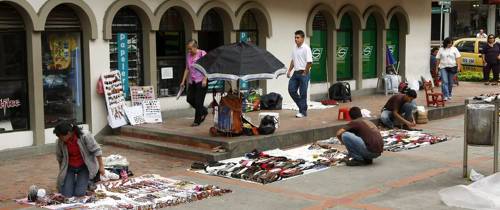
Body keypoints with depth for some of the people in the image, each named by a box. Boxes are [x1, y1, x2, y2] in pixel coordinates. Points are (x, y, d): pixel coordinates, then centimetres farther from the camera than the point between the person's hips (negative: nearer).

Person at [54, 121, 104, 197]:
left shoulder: (85, 136, -25)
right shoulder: (60, 141, -15)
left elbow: (96, 150, -15)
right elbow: (59, 158, 2)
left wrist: (101, 166, -11)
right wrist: (62, 171, 13)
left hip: (84, 167, -3)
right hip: (69, 168, 3)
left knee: (79, 193, -14)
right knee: (66, 194, -8)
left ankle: (86, 181, 19)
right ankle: (72, 181, 25)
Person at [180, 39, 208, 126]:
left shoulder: (202, 54, -7)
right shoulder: (188, 56, 12)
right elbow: (187, 69, 18)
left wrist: (205, 79, -18)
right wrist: (183, 81, 14)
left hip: (201, 81, -7)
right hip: (192, 81, 7)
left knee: (198, 101, -5)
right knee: (190, 99, 2)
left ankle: (197, 121, 5)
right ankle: (204, 111, 24)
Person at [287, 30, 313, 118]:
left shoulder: (306, 48, -12)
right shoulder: (295, 48, 11)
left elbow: (309, 62, -16)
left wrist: (305, 73, -14)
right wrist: (289, 70, 13)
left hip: (303, 73, -8)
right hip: (295, 73, 8)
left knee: (303, 93, -3)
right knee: (291, 90, 5)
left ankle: (303, 111, 5)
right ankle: (302, 105, 20)